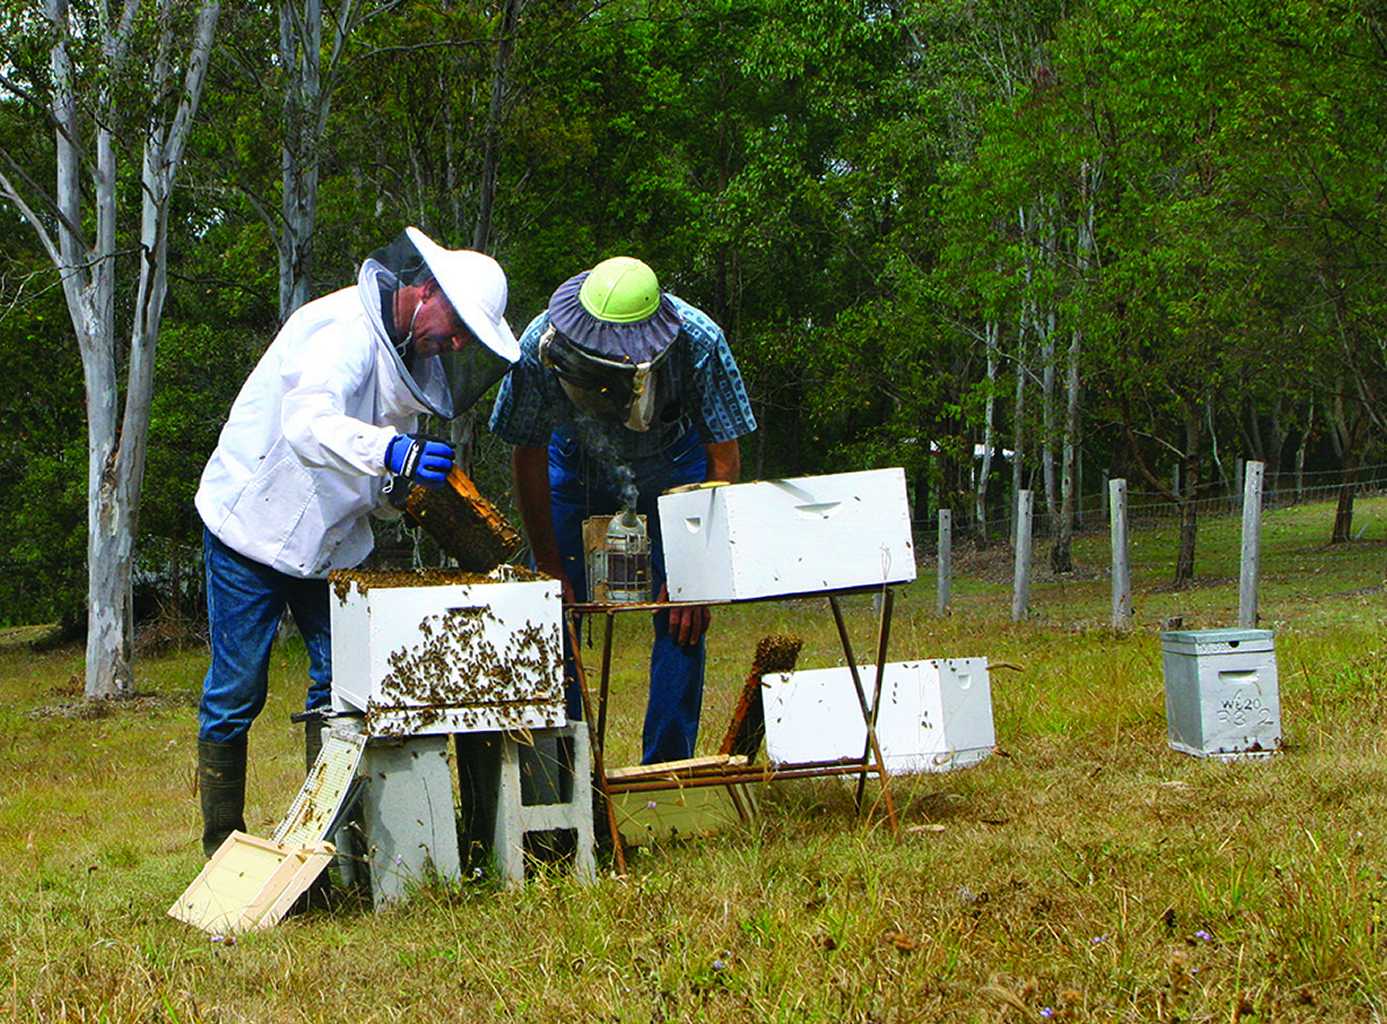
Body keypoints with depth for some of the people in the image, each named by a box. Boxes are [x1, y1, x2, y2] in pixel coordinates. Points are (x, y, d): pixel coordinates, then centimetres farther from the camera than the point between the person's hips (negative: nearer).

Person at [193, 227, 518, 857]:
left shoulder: (412, 352, 5)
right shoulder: (346, 331, -24)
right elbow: (309, 425, -42)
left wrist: (401, 497, -6)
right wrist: (391, 451, -57)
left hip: (330, 541, 8)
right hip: (253, 526, -8)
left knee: (341, 680, 2)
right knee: (236, 691, -1)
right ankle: (222, 845, 10)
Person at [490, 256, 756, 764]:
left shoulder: (699, 344, -36)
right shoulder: (540, 346, -33)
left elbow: (724, 462, -23)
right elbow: (527, 456, -17)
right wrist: (550, 567, -15)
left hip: (674, 461, -1)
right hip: (577, 460, 1)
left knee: (682, 616, -10)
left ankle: (667, 765, 0)